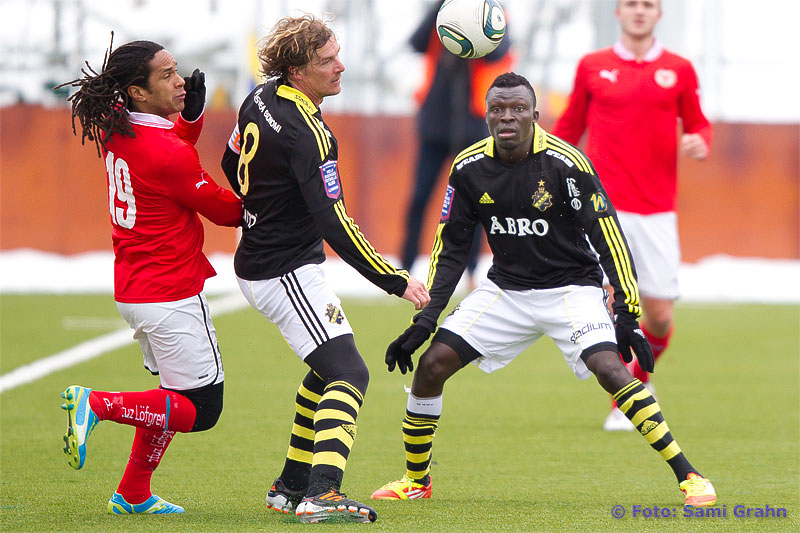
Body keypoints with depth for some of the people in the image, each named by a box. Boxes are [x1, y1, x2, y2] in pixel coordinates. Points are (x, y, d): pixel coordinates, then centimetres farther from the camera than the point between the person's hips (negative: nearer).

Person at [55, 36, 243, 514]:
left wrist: (192, 113, 2)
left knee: (174, 397, 22)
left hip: (133, 290, 9)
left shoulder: (116, 131, 2)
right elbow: (222, 209, -10)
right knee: (201, 410, -1)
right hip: (172, 295, -9)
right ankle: (97, 404, -9)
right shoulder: (167, 153, -23)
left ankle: (134, 495, 24)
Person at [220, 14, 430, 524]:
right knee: (348, 372, -15)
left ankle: (292, 486, 27)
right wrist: (396, 282, -22)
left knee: (327, 365, 23)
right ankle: (323, 494, -31)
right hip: (288, 273, -10)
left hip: (257, 258, 10)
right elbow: (335, 226, -26)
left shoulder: (261, 98, 3)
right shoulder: (307, 132, -24)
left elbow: (232, 167, 19)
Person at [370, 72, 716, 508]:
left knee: (611, 370, -25)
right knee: (432, 364, -7)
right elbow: (450, 249, 4)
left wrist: (626, 313, -19)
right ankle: (415, 480, 14)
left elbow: (608, 237, -14)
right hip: (505, 289, 4)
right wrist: (424, 319, -3)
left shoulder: (565, 163, -19)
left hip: (571, 288, -4)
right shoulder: (469, 168, -6)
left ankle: (688, 476, -17)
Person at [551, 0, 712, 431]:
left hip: (657, 210, 1)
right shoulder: (592, 67, 6)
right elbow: (569, 127, 16)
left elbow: (699, 125, 16)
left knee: (661, 317, -1)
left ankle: (640, 377, 31)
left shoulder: (679, 71, 7)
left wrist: (700, 142, -7)